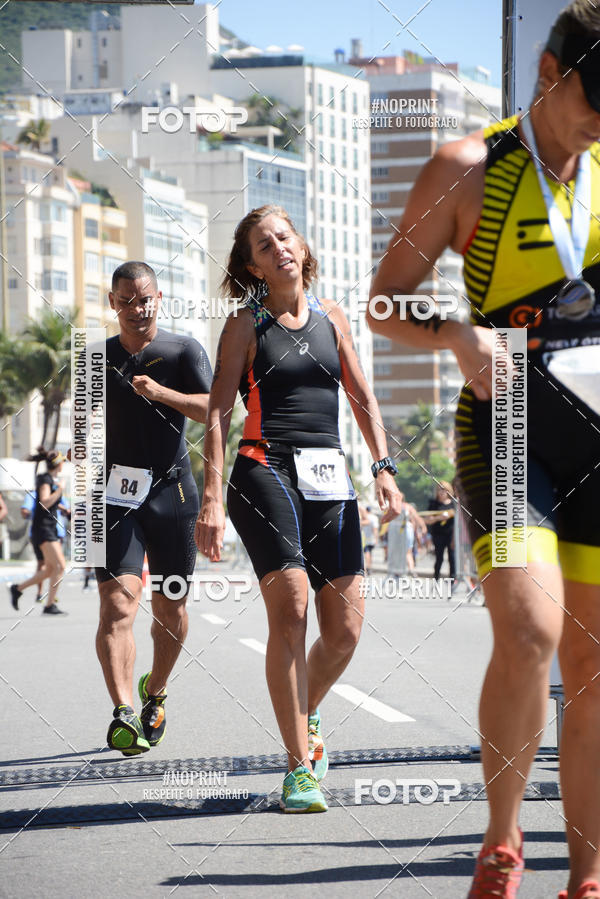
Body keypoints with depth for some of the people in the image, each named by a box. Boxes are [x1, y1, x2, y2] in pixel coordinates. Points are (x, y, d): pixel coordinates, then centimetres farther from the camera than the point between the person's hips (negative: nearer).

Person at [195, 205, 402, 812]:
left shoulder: (330, 318, 15)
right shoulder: (246, 325, 3)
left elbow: (363, 398, 18)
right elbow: (218, 413, -2)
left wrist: (384, 468, 5)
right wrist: (212, 498, -11)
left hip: (329, 477, 4)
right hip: (266, 471, -4)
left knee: (345, 629, -2)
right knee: (290, 609, -19)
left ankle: (304, 718, 28)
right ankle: (299, 766, -13)